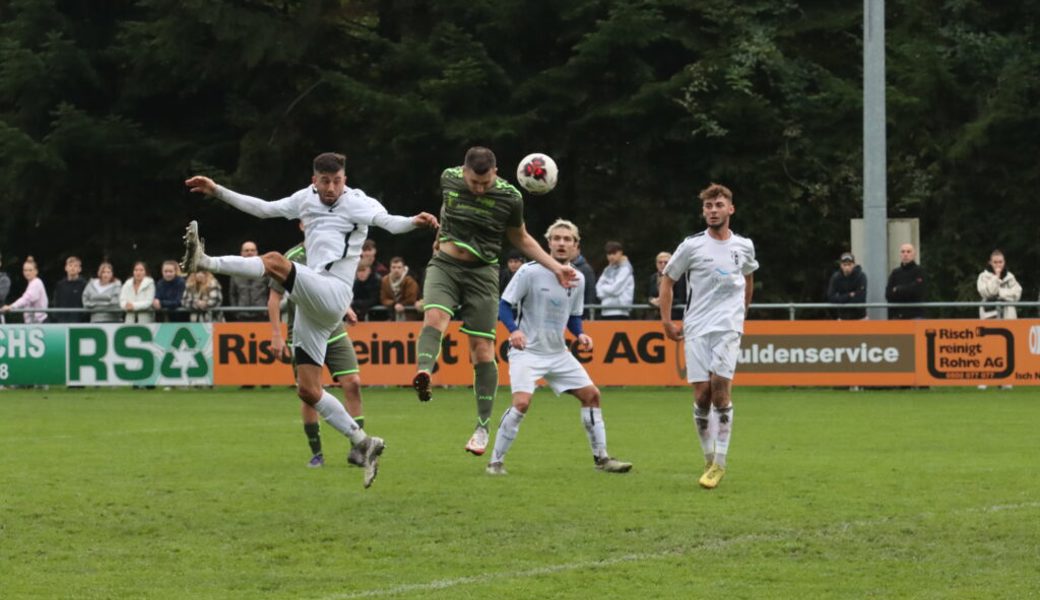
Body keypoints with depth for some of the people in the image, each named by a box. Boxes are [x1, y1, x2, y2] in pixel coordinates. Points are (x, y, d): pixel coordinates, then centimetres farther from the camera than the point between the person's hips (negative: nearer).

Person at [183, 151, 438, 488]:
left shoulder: (358, 203, 0)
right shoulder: (306, 200, 19)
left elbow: (389, 223, -17)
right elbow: (263, 209, 27)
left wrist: (414, 222, -39)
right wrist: (217, 192, 24)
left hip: (333, 294, -8)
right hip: (311, 306, 8)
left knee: (275, 262, -30)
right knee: (308, 390, 3)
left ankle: (204, 262, -38)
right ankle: (363, 443, 7)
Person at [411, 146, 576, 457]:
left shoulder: (509, 198, -9)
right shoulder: (449, 179, -3)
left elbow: (520, 238, 8)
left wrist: (556, 267, 3)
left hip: (481, 273, -1)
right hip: (444, 265, 1)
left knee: (482, 349, -5)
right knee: (434, 317, -29)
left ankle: (483, 427, 2)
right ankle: (423, 374, -55)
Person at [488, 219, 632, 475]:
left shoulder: (577, 279, 5)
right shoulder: (530, 272, -12)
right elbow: (504, 305, -10)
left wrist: (580, 334, -4)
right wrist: (514, 330, -27)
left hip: (558, 353, 6)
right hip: (527, 350, -6)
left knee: (591, 394, 5)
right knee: (522, 402, -24)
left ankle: (601, 457, 19)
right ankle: (496, 462, -12)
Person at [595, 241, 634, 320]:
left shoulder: (625, 269, -3)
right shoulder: (608, 270, 17)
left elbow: (615, 289, -10)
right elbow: (599, 291, 11)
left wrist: (604, 288, 5)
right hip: (605, 311, 7)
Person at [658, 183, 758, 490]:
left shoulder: (744, 246, 7)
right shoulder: (692, 246, 0)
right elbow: (667, 279, 9)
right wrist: (667, 321, 4)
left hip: (728, 327, 0)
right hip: (696, 328, 0)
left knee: (720, 389, -13)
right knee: (701, 395, -5)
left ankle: (719, 462, -8)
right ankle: (709, 458, 11)